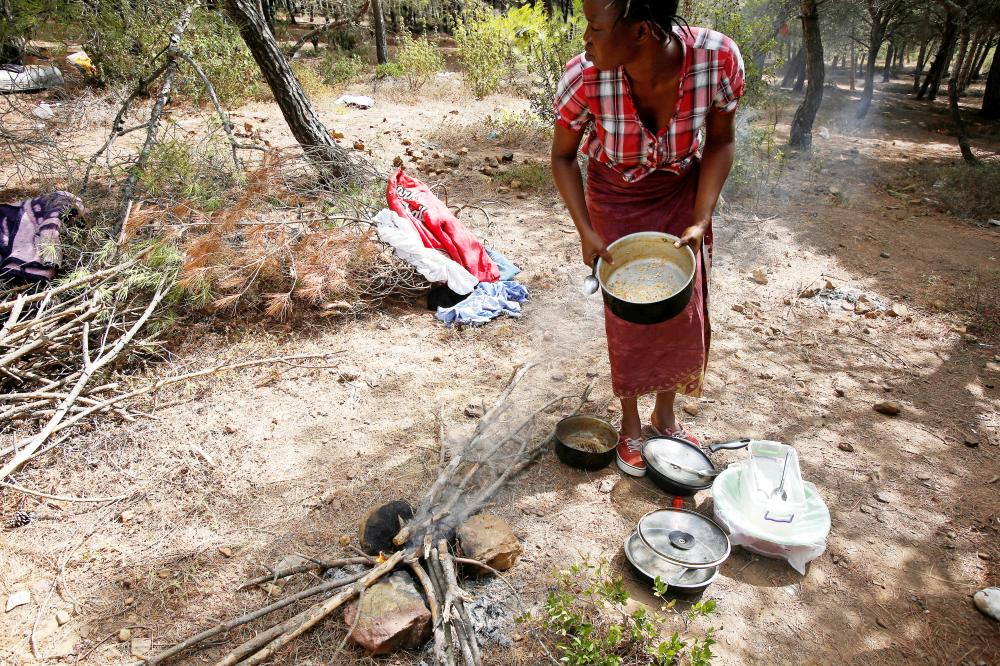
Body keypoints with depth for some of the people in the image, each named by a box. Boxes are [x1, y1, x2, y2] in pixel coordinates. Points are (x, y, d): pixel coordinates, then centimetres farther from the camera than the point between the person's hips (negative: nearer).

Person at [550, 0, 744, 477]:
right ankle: (631, 426, 27)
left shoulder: (718, 58, -29)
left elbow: (721, 142, -10)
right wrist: (586, 232, -20)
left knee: (683, 314, 7)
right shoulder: (584, 77, -30)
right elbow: (563, 156, -11)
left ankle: (665, 416, 32)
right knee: (627, 319, 4)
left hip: (681, 196, 2)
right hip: (617, 203, -1)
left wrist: (700, 220, -18)